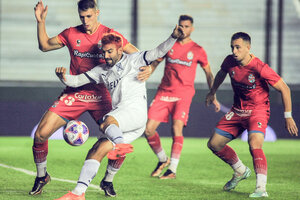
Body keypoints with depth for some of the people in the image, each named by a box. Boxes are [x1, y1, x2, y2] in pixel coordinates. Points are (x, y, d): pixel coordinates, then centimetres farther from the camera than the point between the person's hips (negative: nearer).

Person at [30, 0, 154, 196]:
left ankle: (108, 180, 13)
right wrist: (41, 22, 2)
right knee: (41, 134, -11)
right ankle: (41, 176, 14)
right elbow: (45, 46, 16)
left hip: (100, 95, -1)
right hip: (74, 93, 1)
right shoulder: (71, 34, 3)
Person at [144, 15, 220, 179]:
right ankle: (162, 159, 16)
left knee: (177, 127, -22)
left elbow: (209, 74, 14)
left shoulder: (197, 50, 5)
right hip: (164, 92, 3)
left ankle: (172, 169, -18)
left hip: (184, 93, -3)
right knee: (149, 129, -6)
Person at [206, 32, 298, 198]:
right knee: (214, 144, 8)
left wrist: (288, 117, -16)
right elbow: (222, 73, 19)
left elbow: (284, 89, -18)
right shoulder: (230, 61, -8)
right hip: (237, 110, 7)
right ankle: (240, 171, 30)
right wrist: (212, 92, 28)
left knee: (254, 145, -31)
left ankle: (261, 188, -34)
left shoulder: (260, 68, -25)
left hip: (257, 110, -7)